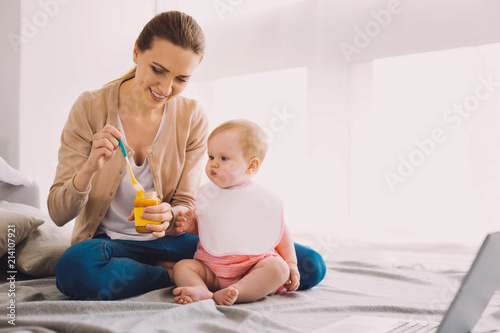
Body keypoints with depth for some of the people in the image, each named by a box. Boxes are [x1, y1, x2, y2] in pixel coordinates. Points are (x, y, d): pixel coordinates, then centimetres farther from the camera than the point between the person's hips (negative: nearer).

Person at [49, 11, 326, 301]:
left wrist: (169, 216, -28)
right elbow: (58, 214, -10)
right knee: (74, 268, -40)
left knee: (311, 265, -12)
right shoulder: (90, 108, -10)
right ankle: (179, 276, -13)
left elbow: (185, 208, -3)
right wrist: (89, 169, -30)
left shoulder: (194, 119, -5)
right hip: (108, 241, 0)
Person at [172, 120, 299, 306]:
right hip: (211, 269, 3)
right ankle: (202, 292, -43)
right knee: (182, 266, -16)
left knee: (277, 268, -28)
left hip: (252, 268, -2)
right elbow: (200, 226, 19)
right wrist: (191, 225, -5)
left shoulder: (265, 200, -2)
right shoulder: (206, 194, 8)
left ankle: (230, 293, -44)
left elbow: (280, 231, 7)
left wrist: (291, 264, 4)